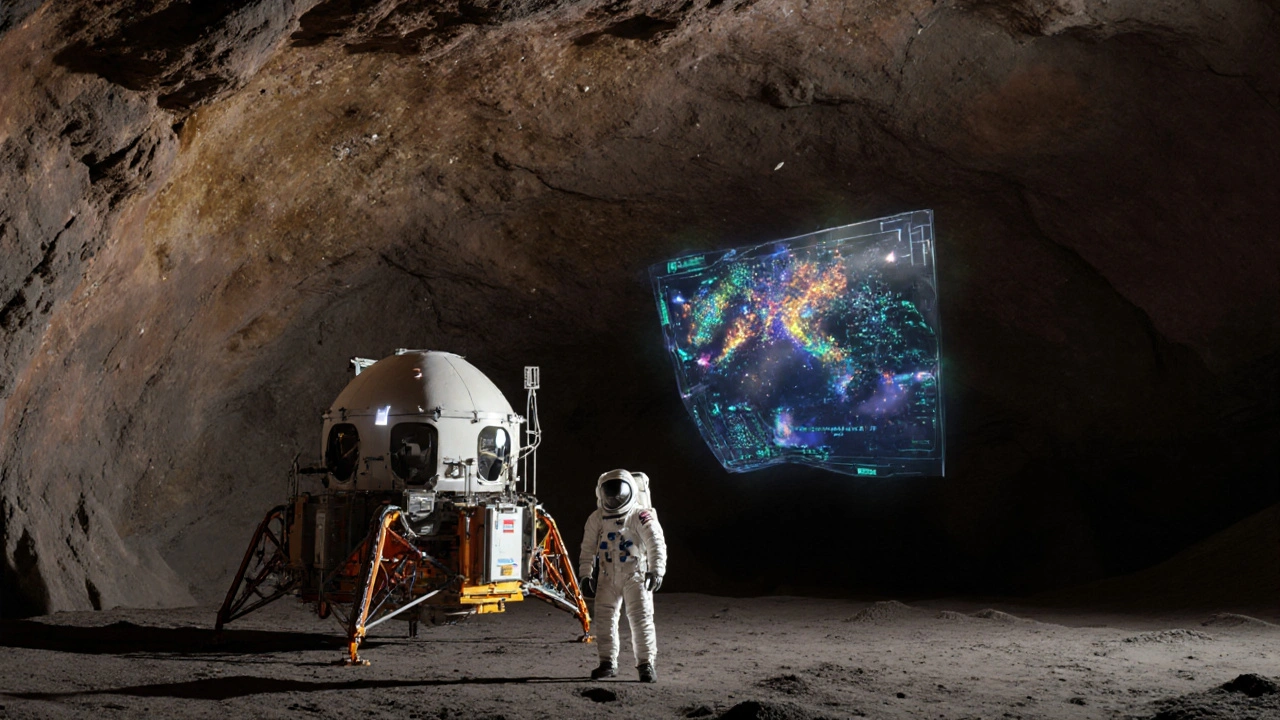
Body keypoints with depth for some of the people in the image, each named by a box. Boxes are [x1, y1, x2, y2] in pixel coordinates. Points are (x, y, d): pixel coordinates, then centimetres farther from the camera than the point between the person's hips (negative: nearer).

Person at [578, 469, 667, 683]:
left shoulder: (641, 516, -10)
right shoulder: (596, 519, 4)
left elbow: (656, 543, -16)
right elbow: (588, 549, 10)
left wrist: (656, 570, -25)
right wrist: (586, 575, 6)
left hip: (636, 575, -4)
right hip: (607, 576, 4)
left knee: (641, 619, -8)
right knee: (604, 619, 5)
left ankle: (646, 664, 0)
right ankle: (608, 663, 17)